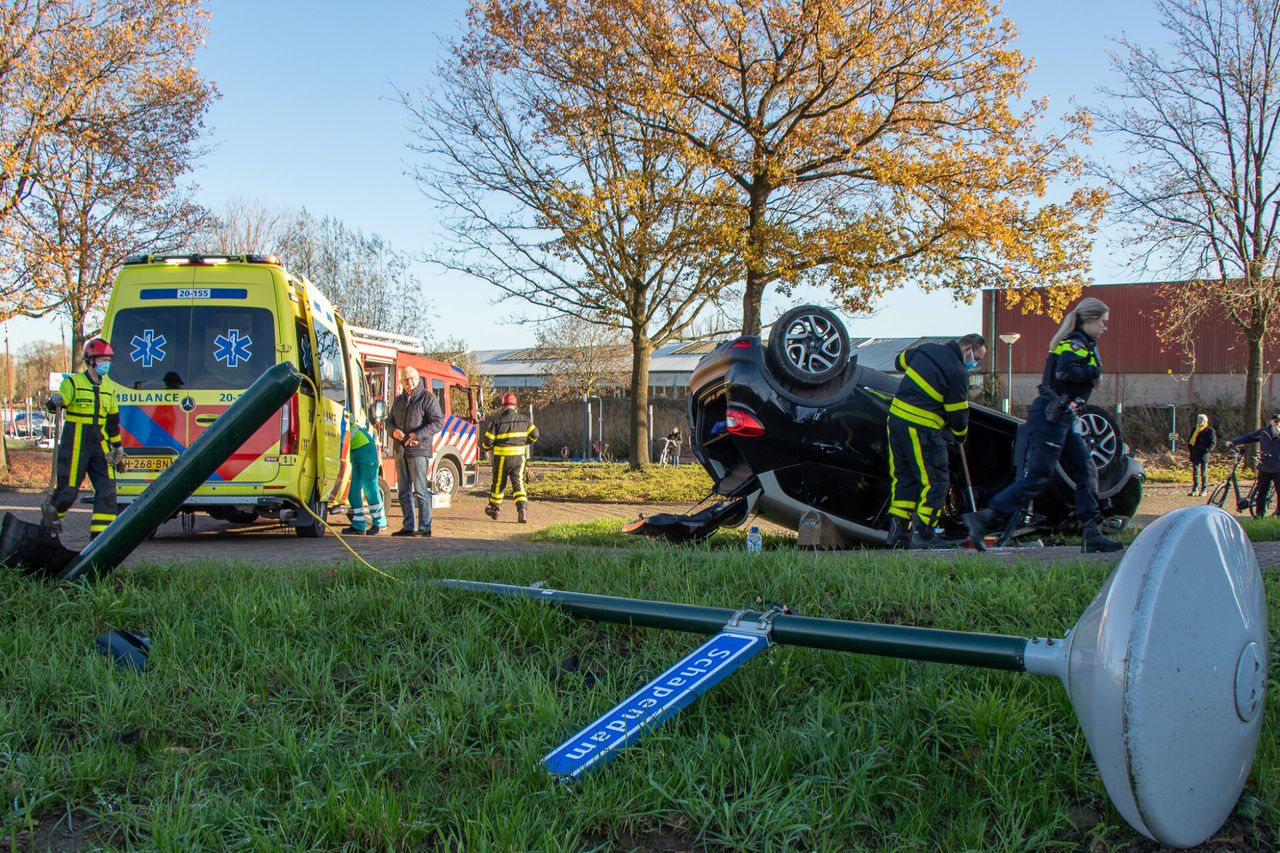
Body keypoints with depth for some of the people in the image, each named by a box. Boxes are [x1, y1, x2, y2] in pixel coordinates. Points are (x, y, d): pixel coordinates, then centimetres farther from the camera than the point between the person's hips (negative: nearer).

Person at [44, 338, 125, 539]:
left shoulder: (109, 387, 14)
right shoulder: (73, 383, -3)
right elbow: (53, 405, -13)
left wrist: (118, 448, 21)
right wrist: (56, 401, -37)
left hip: (99, 446, 5)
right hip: (75, 445, -5)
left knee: (107, 489, -7)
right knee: (68, 490, -1)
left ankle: (99, 536, -5)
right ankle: (50, 518, 29)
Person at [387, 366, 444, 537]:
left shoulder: (427, 398, -4)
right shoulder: (398, 400, 17)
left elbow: (438, 422, -10)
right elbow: (389, 420, 22)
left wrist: (417, 435, -18)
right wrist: (393, 431, -1)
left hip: (418, 451, -7)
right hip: (400, 451, 7)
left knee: (421, 491, -6)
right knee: (404, 491, 10)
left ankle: (424, 528, -3)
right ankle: (408, 527, 16)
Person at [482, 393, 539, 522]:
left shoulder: (498, 420, -9)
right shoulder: (524, 419, 1)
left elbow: (488, 440, -7)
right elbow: (534, 434, 6)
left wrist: (484, 447, 15)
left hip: (502, 457, -2)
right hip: (519, 457, 2)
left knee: (499, 483, 14)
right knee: (518, 483, 2)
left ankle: (494, 508, 31)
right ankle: (522, 509, -15)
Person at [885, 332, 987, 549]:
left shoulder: (927, 349, 12)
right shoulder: (958, 373, -10)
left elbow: (900, 360, 29)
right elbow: (958, 413, -4)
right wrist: (960, 435, 15)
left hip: (895, 415, 8)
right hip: (920, 428, -8)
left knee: (903, 476, 15)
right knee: (935, 481, 0)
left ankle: (897, 531, 17)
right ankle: (922, 534, -1)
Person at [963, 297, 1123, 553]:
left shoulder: (1083, 345, 21)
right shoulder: (1076, 343, -11)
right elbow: (1066, 370, -29)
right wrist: (1094, 371, -13)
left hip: (1062, 419, 11)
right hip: (1049, 417, -11)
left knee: (1086, 472, 9)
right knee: (1037, 477, -12)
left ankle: (1092, 535, 8)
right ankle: (982, 519, -14)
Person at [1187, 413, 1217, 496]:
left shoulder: (1210, 431, -1)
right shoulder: (1194, 430, 14)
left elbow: (1213, 443, -5)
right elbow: (1190, 441, 22)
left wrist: (1206, 450, -16)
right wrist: (1189, 448, 6)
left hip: (1204, 455, -5)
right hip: (1195, 454, 5)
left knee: (1203, 473, -1)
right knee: (1195, 472, 7)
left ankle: (1204, 490, 6)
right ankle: (1195, 489, 12)